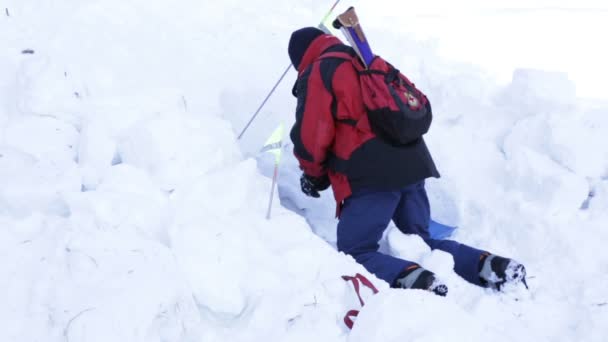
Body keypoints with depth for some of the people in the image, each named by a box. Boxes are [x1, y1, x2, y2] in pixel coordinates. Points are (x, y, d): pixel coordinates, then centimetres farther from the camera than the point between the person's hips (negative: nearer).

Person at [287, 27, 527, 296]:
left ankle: (411, 281, -32)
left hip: (371, 176, -8)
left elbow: (309, 137, -6)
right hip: (413, 164, 8)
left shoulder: (316, 75, 2)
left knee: (355, 254, -4)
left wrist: (314, 173, 15)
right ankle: (488, 266, 0)